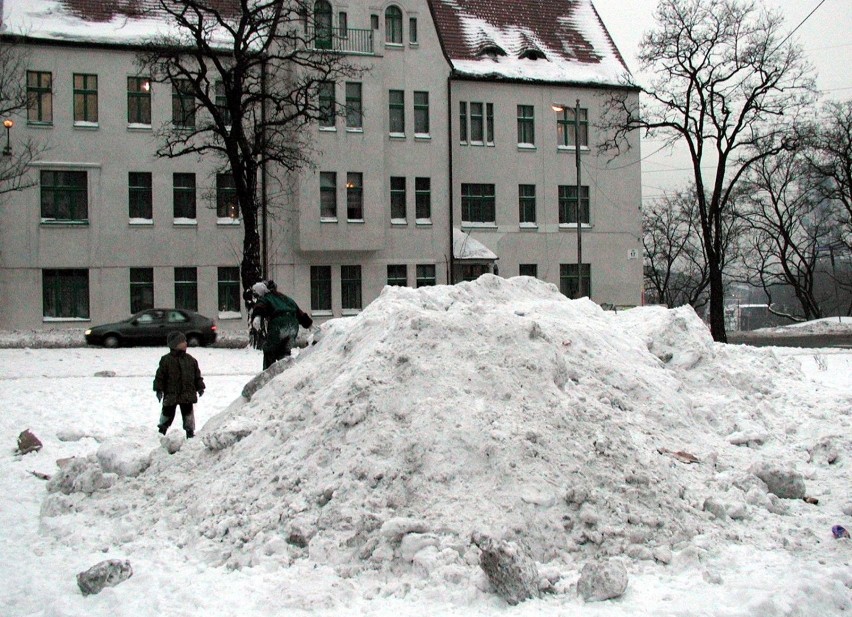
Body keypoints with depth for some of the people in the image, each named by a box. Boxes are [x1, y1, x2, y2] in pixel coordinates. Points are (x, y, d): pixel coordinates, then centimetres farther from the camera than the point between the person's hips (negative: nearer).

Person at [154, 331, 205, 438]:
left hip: (187, 394, 2)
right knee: (168, 413, 10)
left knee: (188, 412, 6)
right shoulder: (166, 360, -8)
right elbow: (160, 376, -6)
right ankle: (162, 429, 29)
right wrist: (159, 389, -9)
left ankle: (190, 430, 16)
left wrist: (200, 387, 9)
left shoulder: (190, 360, 4)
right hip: (171, 394, -2)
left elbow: (197, 374, 12)